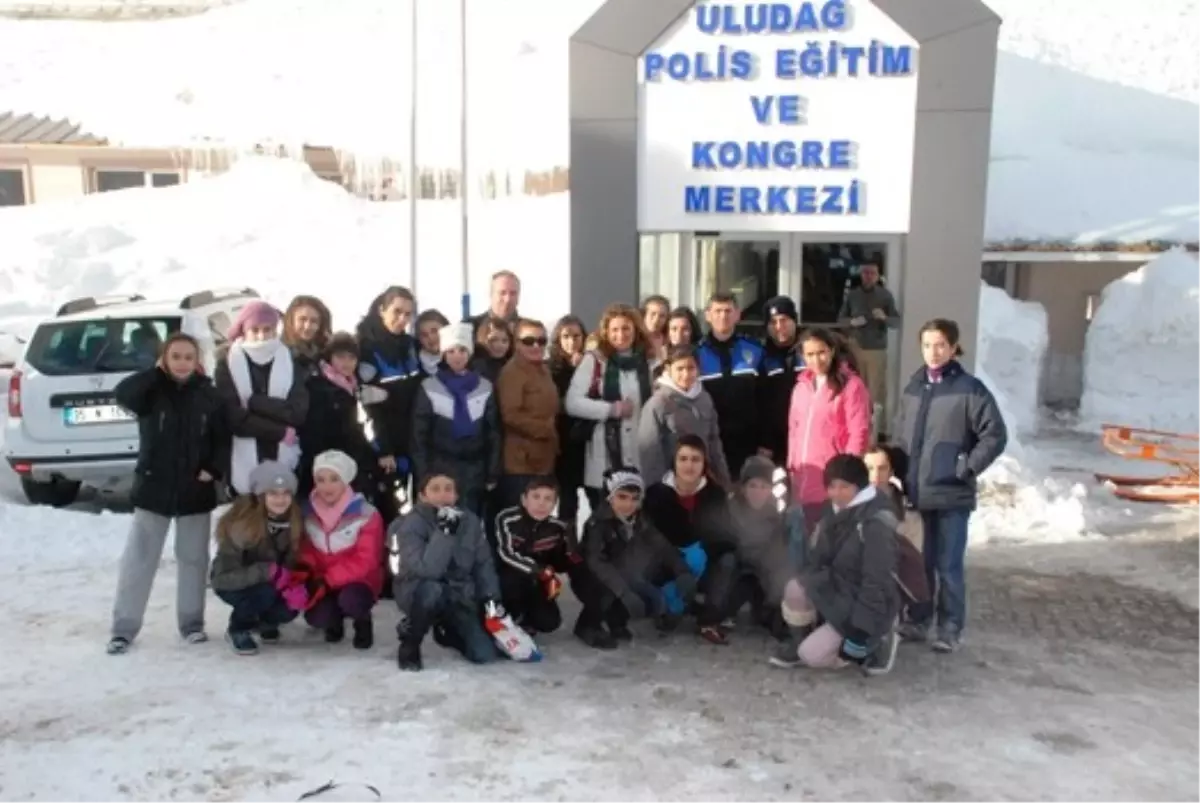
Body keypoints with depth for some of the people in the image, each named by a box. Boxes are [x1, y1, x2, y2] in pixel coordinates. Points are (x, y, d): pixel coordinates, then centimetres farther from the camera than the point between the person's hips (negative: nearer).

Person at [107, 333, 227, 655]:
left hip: (195, 490, 1)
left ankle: (192, 623, 22)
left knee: (193, 559, 10)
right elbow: (122, 394, -24)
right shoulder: (152, 390, -3)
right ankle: (124, 628, 11)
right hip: (153, 488, -1)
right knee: (138, 559, 2)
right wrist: (158, 371, -17)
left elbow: (223, 438, 4)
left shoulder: (208, 395, 1)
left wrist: (213, 470, -9)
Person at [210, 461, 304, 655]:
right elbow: (224, 576, -29)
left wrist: (295, 585, -31)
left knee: (289, 608, -23)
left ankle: (263, 620, 13)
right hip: (231, 583, -4)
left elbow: (296, 563, -9)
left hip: (272, 584, 4)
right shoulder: (241, 524, -30)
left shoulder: (294, 522, -16)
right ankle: (238, 629, -3)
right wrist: (267, 571, -41)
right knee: (264, 592, -33)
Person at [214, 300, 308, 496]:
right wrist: (281, 432, -11)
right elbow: (235, 418, -7)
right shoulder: (227, 365, 3)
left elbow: (298, 412, -7)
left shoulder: (290, 364, 7)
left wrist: (252, 401, -12)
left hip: (284, 461, 1)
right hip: (243, 464, -1)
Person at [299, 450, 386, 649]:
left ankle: (363, 622, 3)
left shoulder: (366, 514, -17)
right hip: (323, 583, 3)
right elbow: (306, 551, 3)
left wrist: (328, 580, -26)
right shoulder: (308, 512, -3)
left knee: (350, 600, -36)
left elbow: (364, 561, -20)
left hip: (359, 581, -3)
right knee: (316, 618, -25)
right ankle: (335, 620, 15)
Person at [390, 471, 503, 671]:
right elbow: (426, 570, -33)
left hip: (459, 596, 5)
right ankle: (410, 644, -10)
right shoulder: (411, 525, -20)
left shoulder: (470, 521, -5)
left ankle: (446, 630, 28)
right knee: (432, 590, -40)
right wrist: (444, 532, -38)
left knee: (486, 654, -6)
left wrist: (491, 595, -12)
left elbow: (483, 562, 2)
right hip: (418, 594, -4)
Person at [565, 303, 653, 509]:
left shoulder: (646, 361, 10)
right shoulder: (594, 360, -1)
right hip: (604, 458, -3)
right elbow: (573, 403, -9)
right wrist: (611, 409, -13)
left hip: (641, 457, 3)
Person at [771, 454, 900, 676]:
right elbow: (818, 561, 8)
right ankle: (799, 642, 4)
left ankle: (876, 643, 6)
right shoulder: (834, 514, 5)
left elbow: (877, 582, -25)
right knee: (795, 589, -23)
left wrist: (861, 630, -27)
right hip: (836, 591, 7)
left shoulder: (877, 522, -23)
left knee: (811, 655, -16)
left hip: (866, 605, -7)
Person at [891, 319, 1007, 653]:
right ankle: (918, 621, 27)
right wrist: (900, 473, 7)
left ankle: (950, 629, 15)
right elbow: (898, 436, 16)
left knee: (948, 566, 3)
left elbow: (995, 435, -9)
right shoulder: (913, 388, 9)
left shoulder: (970, 389, -7)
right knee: (918, 563, 14)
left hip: (952, 496, -5)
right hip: (916, 494, 5)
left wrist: (968, 467, -10)